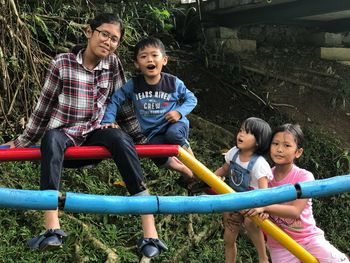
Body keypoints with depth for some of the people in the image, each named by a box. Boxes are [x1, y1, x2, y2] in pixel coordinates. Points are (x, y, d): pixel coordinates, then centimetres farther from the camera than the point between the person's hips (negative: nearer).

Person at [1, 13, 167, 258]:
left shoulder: (113, 64, 4)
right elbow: (45, 106, 5)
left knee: (120, 137, -32)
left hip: (94, 135, 1)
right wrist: (23, 141, 10)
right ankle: (52, 229, -48)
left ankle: (150, 232, -39)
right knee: (51, 138, -37)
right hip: (63, 134, -1)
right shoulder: (62, 63, -3)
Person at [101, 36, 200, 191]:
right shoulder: (133, 85, -6)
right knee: (159, 158, -29)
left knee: (173, 133, -38)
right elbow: (115, 100, 0)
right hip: (153, 132, 1)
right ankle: (187, 174, 2)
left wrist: (180, 112, -16)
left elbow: (191, 99, 2)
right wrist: (108, 121, -12)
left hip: (175, 124, -1)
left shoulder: (173, 83, -7)